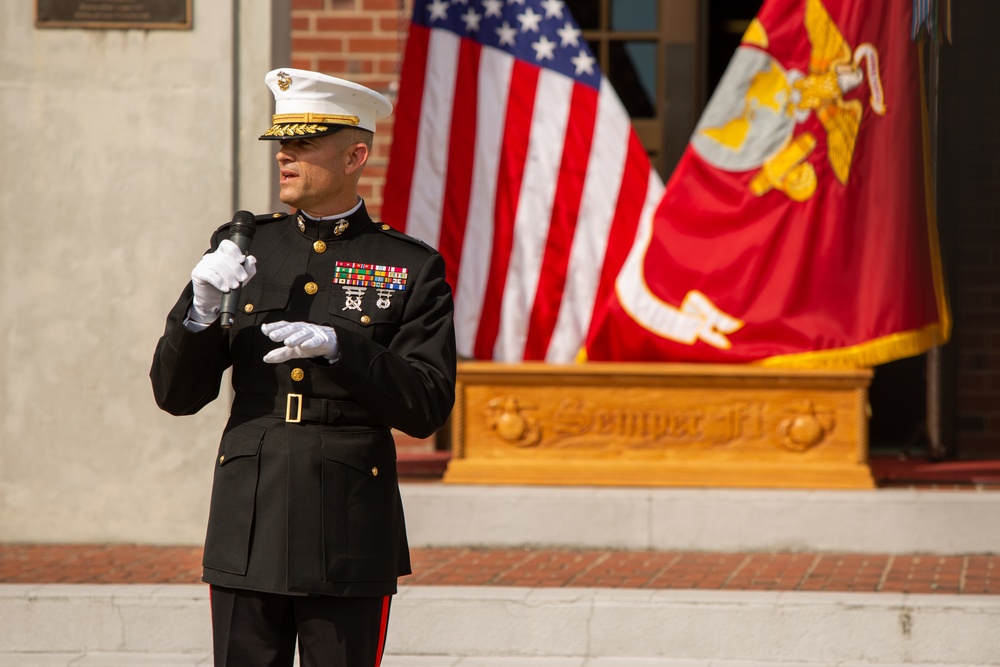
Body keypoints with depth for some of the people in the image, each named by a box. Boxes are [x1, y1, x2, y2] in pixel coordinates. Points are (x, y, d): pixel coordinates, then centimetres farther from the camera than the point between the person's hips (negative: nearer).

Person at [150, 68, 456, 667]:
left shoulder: (412, 269, 1)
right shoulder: (242, 249, 8)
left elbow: (427, 408, -7)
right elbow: (176, 393, 6)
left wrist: (338, 347, -20)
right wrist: (202, 309, -13)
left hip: (350, 539, -2)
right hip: (249, 530, 2)